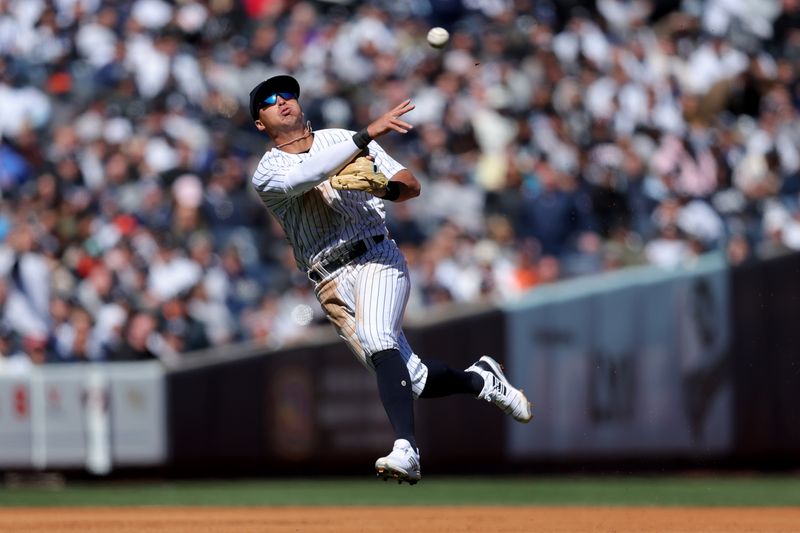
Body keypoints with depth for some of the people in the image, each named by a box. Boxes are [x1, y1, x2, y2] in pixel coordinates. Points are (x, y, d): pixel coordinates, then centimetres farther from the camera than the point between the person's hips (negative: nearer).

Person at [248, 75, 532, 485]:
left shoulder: (343, 138, 12)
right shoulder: (267, 174, 4)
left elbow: (411, 185, 10)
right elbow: (301, 178, -21)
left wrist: (382, 188, -15)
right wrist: (367, 135, -28)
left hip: (376, 258, -1)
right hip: (331, 285, 1)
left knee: (376, 338, -31)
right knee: (412, 379, -2)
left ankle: (406, 451, -43)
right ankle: (481, 380, 29)